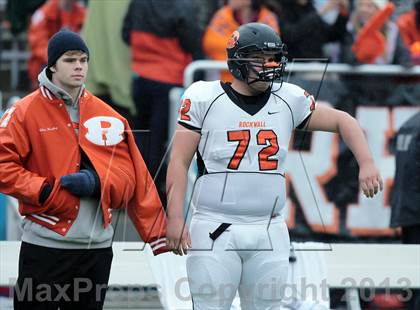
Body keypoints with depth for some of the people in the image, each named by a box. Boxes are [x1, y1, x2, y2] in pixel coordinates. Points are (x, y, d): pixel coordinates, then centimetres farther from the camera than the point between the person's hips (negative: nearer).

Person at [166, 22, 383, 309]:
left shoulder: (289, 100, 7)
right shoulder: (205, 98, -2)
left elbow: (342, 121, 17)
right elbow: (179, 162, -2)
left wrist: (367, 164, 2)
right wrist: (175, 218, -10)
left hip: (269, 232, 4)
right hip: (216, 229, -3)